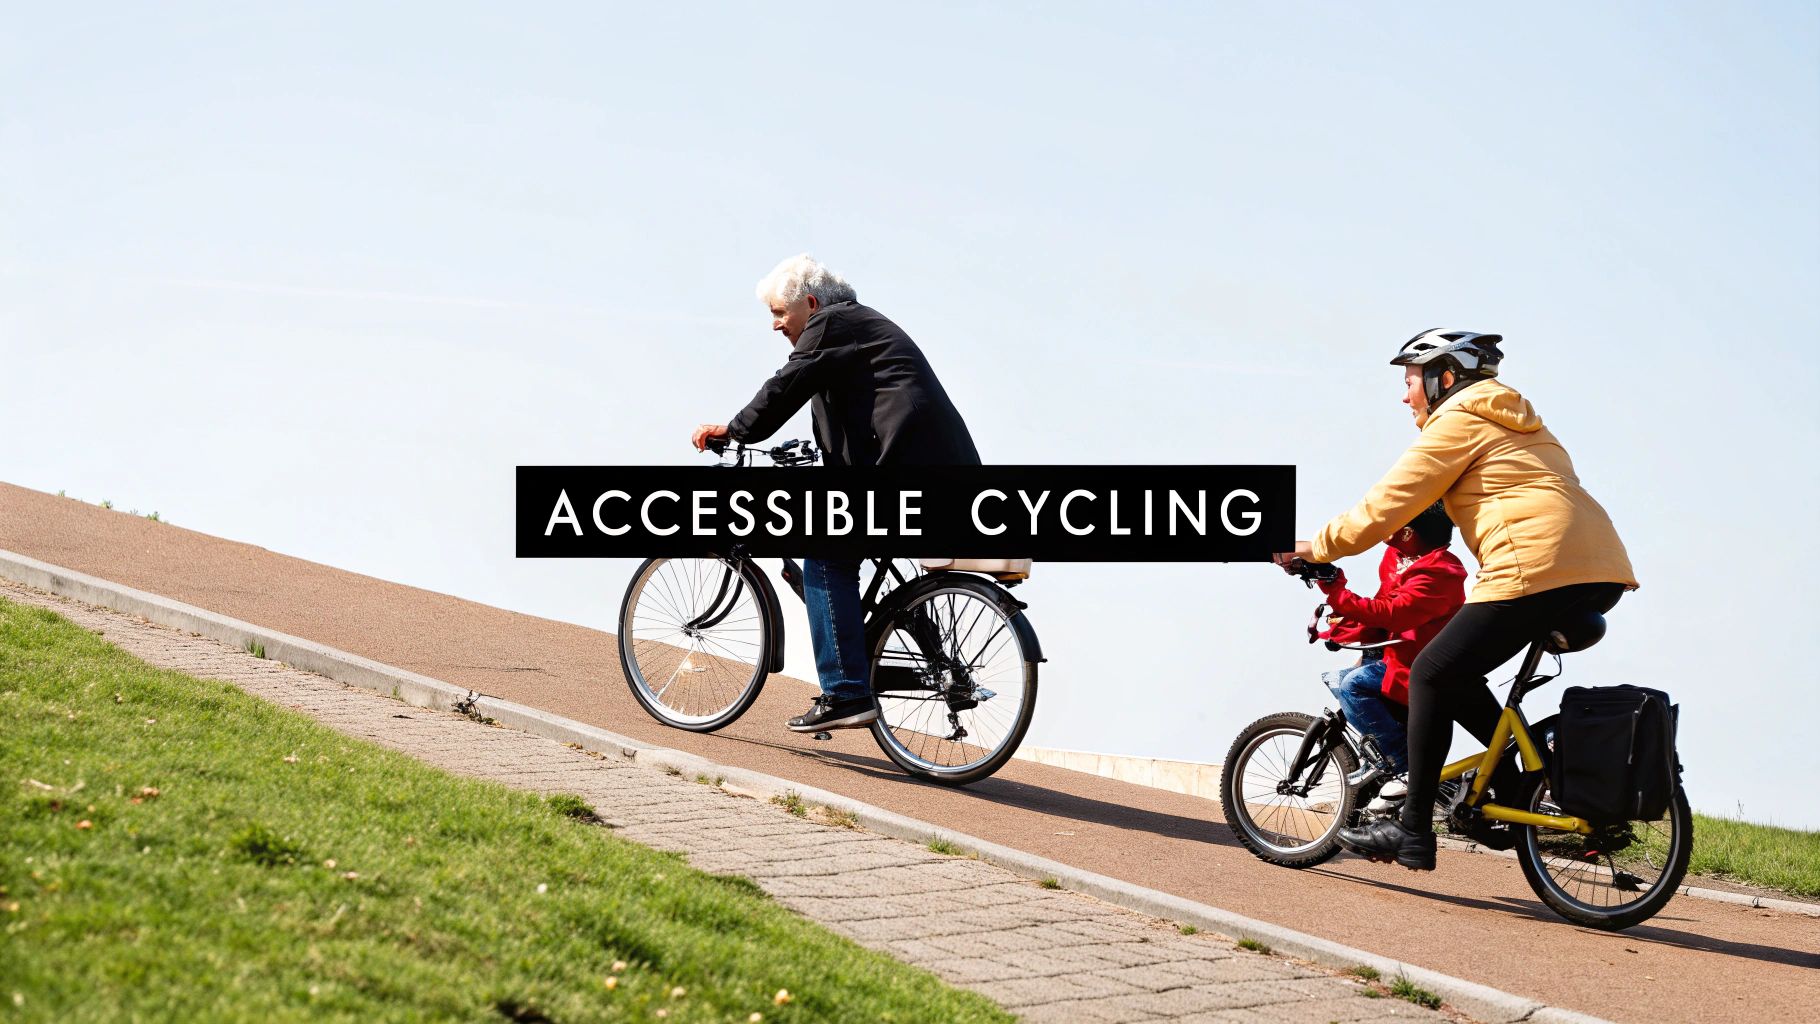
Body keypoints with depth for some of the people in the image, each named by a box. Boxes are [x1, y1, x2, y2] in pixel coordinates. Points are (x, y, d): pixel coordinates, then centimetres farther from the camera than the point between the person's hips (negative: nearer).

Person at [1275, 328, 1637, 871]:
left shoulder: (1456, 423, 2)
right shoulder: (1518, 423, 30)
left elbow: (1383, 508, 2)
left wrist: (1317, 548, 13)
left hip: (1539, 570, -9)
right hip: (1604, 574, 9)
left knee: (1433, 675, 1)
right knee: (1457, 674, 19)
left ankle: (1413, 830, 1)